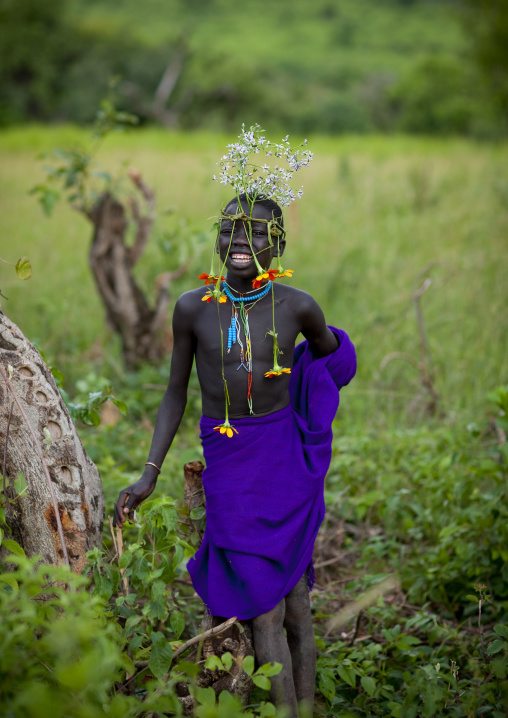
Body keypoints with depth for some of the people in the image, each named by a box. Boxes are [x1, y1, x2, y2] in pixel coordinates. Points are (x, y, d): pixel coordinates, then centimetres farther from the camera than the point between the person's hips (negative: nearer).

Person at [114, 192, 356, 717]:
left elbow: (329, 351, 15)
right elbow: (175, 394, 1)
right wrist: (149, 474, -3)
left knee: (292, 588, 6)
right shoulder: (193, 308, -6)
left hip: (285, 454, 0)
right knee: (263, 598, -1)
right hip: (225, 458, 0)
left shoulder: (297, 307, -8)